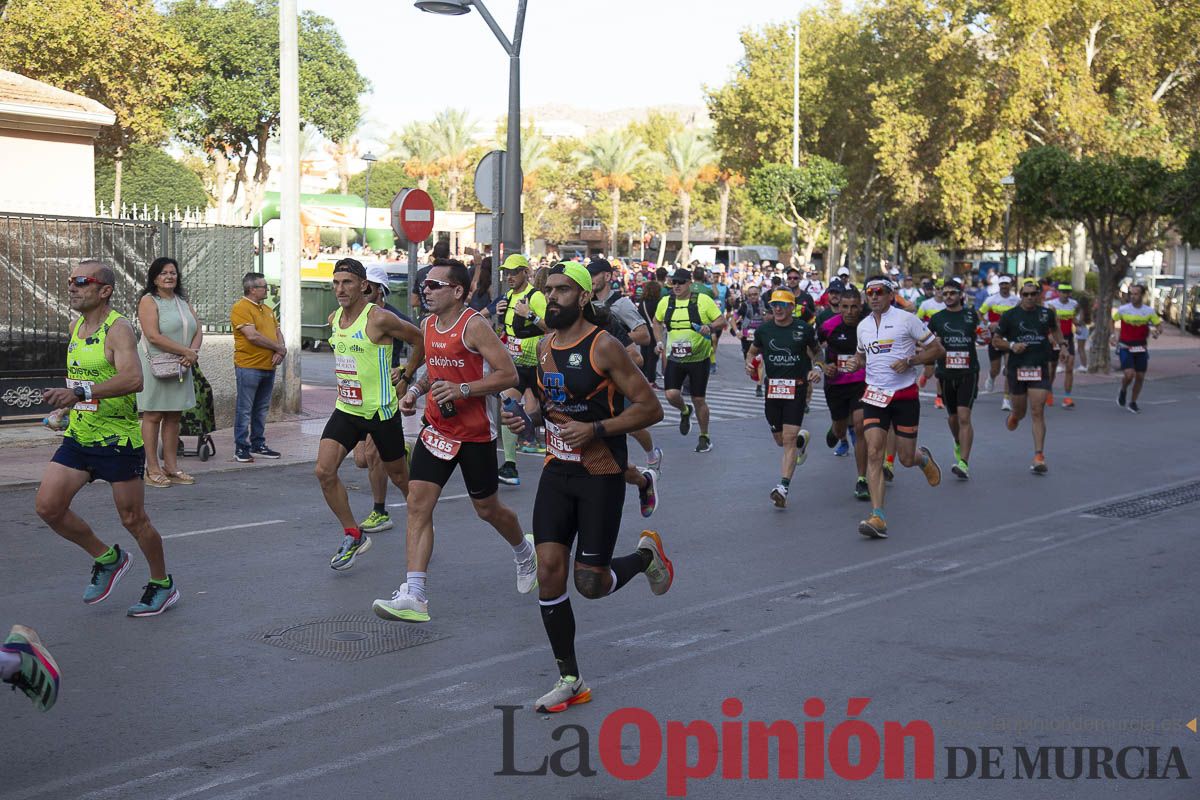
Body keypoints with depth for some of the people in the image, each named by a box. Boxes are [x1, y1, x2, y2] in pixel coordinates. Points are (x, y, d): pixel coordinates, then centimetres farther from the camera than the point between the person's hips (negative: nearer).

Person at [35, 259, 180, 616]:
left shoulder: (118, 329, -17)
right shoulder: (75, 328, 9)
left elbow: (133, 379, -34)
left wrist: (79, 393, -42)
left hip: (119, 440, -7)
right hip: (78, 437, 7)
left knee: (133, 519, 2)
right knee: (47, 506, -4)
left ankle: (163, 585, 24)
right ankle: (107, 558, 18)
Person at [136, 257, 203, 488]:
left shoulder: (183, 302, 17)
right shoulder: (149, 301, -6)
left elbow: (198, 331, 11)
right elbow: (153, 336, -17)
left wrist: (193, 352, -10)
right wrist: (186, 352, -16)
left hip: (180, 366, 7)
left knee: (173, 416, 9)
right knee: (153, 416, -3)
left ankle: (171, 466, 14)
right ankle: (152, 469, 0)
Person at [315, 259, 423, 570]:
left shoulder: (378, 318, -16)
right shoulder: (334, 319, 6)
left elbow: (420, 340, -6)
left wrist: (404, 377, -2)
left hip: (381, 411, -6)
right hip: (346, 409, 6)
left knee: (400, 477, 9)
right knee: (324, 471, -9)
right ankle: (353, 536, 5)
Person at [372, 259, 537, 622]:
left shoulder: (474, 325, -16)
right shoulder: (428, 325, 7)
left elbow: (508, 375, -18)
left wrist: (462, 390, -26)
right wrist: (416, 390, 5)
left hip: (476, 434, -6)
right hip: (437, 429, 6)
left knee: (487, 509, 12)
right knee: (418, 503, -9)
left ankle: (524, 551, 45)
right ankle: (413, 596, -12)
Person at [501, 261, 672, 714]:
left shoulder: (603, 347, -14)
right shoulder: (545, 346, 7)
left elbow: (651, 408, -14)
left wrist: (595, 430, -22)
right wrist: (526, 416, 3)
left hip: (601, 476, -6)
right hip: (557, 471, 6)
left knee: (591, 584, -4)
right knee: (549, 572, -3)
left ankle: (646, 555, 30)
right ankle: (570, 681, 10)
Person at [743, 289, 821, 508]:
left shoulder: (804, 329, -1)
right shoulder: (763, 329, 5)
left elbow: (816, 352, 14)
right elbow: (753, 351, 19)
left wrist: (818, 369, -5)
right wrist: (749, 362, -2)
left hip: (796, 389, -3)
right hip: (772, 389, 3)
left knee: (789, 440, -12)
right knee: (780, 440, 14)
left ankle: (783, 487, -14)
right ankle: (801, 438, 49)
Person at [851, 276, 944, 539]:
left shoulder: (906, 319, -5)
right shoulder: (863, 325, 10)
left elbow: (937, 349, -2)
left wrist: (909, 361, -16)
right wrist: (859, 361, 5)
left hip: (905, 395, -3)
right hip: (875, 396, 3)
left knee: (906, 459, 5)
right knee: (874, 453, -13)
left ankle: (924, 458, 44)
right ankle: (877, 517, -16)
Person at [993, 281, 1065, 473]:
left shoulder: (1046, 313, 4)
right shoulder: (1010, 315, -1)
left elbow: (1055, 329, 26)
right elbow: (996, 340, 4)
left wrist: (1061, 345, 11)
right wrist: (1011, 345, -13)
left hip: (1040, 369, 0)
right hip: (1016, 369, 0)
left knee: (1038, 412, -9)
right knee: (1020, 411, 12)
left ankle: (1039, 457, -8)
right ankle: (1014, 417, 52)